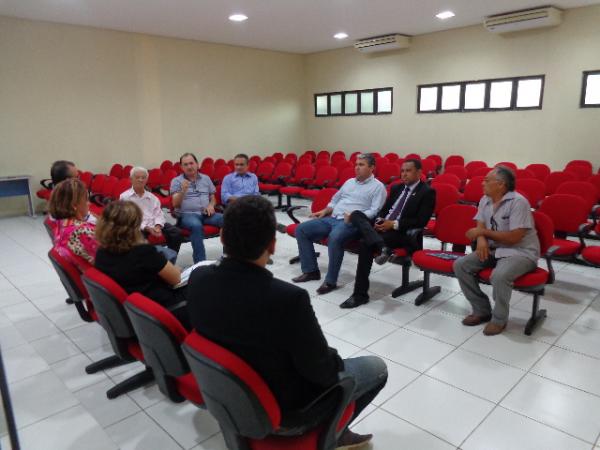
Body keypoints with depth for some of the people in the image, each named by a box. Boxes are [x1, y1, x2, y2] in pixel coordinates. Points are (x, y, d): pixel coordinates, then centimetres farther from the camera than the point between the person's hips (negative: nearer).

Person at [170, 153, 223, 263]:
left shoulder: (206, 178, 18)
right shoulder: (176, 181, 6)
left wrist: (211, 205, -3)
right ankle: (200, 262, -37)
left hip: (206, 213, 4)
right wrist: (183, 190, -21)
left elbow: (213, 198, 21)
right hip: (187, 214, -3)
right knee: (196, 225, -39)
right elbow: (175, 204, -4)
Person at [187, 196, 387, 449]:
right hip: (280, 403, -6)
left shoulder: (198, 278, -16)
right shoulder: (287, 297, -36)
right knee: (376, 367, 13)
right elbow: (321, 370, -23)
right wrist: (336, 361, 2)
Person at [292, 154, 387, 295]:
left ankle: (331, 280, -25)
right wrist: (324, 211, 10)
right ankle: (310, 270, 0)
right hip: (332, 219, 8)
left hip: (352, 223, -8)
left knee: (335, 237, -39)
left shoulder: (378, 186, 1)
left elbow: (375, 211, -11)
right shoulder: (349, 182, 23)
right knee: (301, 229, -6)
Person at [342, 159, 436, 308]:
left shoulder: (427, 192, -2)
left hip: (403, 233, -7)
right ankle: (381, 246, -38)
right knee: (356, 215, -17)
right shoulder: (396, 188, 20)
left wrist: (394, 224, -18)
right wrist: (379, 220, -3)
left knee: (366, 243, -30)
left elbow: (421, 221, -11)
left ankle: (360, 294, -22)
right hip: (384, 226, 8)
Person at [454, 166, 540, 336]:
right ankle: (482, 310, 3)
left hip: (521, 252, -8)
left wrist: (484, 232, -15)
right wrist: (481, 239, -19)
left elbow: (514, 238, -23)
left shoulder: (518, 202, -19)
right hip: (494, 249, 8)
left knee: (499, 276, -36)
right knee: (460, 265, -9)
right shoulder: (485, 200, 5)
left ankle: (499, 319, -8)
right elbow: (480, 227, 5)